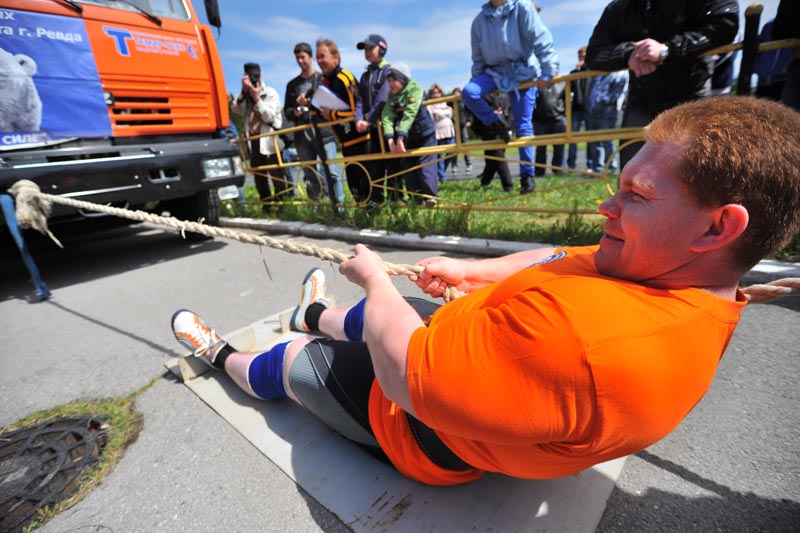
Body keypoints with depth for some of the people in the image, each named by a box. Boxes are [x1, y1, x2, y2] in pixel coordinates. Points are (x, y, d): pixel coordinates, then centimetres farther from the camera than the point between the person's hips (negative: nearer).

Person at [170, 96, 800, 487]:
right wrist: (474, 271, -3)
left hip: (416, 423, -7)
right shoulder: (696, 299, -10)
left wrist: (374, 275, -20)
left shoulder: (584, 330, -43)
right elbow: (561, 260, 4)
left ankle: (222, 357, 46)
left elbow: (405, 378, -36)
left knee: (297, 360, 12)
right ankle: (317, 315, 61)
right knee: (387, 307, 27)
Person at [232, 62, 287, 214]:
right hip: (253, 139, 5)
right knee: (258, 176, 7)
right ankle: (266, 205, 17)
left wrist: (257, 98, -20)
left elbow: (269, 116, -13)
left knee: (276, 175, -4)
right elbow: (236, 110, -2)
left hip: (269, 140, -5)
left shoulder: (270, 93, -1)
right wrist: (244, 92, -10)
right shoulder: (245, 94, 13)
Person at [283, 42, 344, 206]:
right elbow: (286, 110, 21)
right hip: (302, 135, 4)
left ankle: (340, 206, -8)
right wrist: (294, 112, -1)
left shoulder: (323, 79, 10)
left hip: (323, 132, -4)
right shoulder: (292, 84, 21)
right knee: (309, 175, 4)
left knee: (331, 172, -11)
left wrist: (309, 103, -12)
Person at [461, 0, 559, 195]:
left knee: (523, 125, -6)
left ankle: (527, 175, 4)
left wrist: (547, 70, -16)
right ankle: (498, 125, -3)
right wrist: (476, 80, 13)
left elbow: (541, 39, -11)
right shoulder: (480, 20, 6)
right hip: (495, 71, 3)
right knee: (468, 92, -26)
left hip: (523, 72, -3)